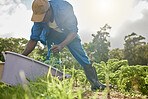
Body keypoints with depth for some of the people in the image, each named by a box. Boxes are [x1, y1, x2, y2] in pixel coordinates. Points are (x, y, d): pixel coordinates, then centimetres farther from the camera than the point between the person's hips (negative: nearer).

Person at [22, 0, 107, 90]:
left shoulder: (63, 9, -38)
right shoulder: (39, 17, -26)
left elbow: (74, 32, -31)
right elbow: (34, 39, -18)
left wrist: (61, 45, -46)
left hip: (69, 35, -2)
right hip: (52, 36, 3)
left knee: (82, 56, -8)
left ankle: (95, 83, 3)